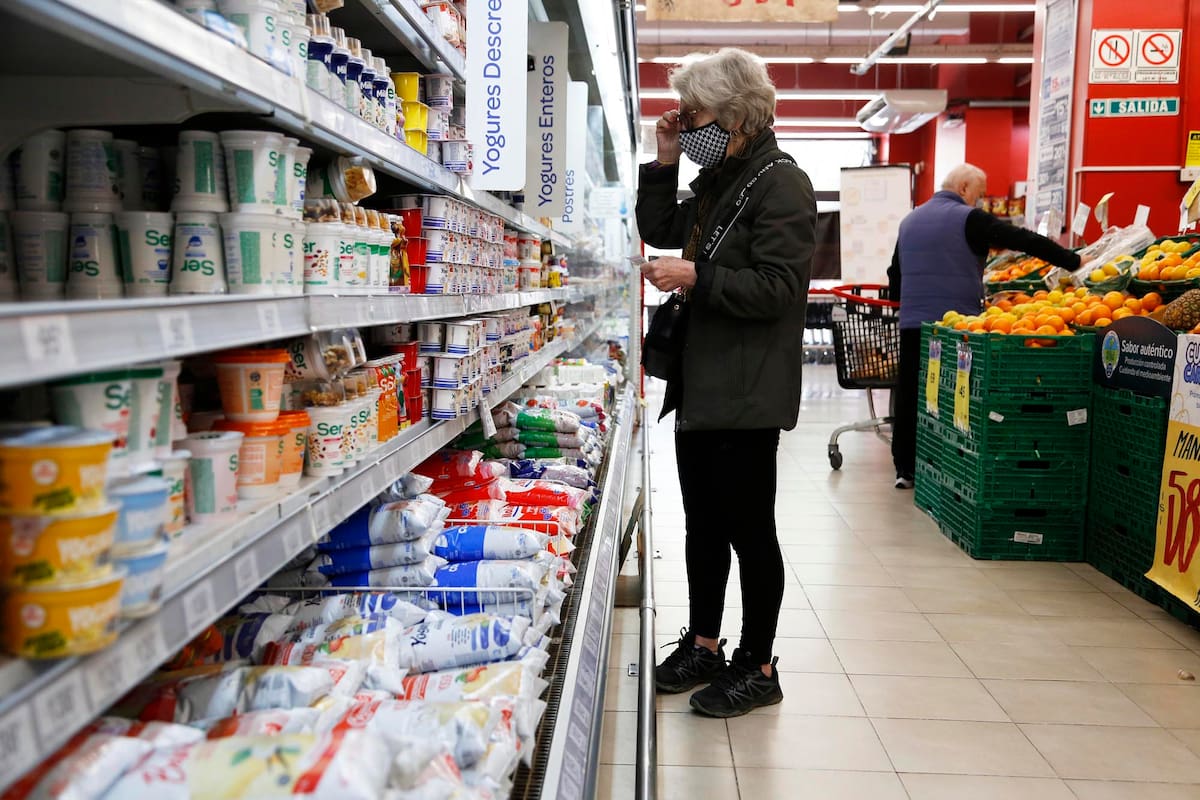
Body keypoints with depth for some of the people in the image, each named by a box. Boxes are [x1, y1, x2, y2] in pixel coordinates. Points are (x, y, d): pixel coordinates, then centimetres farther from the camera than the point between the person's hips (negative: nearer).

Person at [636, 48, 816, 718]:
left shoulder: (781, 184, -12)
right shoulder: (720, 181, 16)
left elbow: (778, 287, -19)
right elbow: (661, 231, 22)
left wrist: (695, 279, -21)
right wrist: (665, 163, 11)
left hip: (747, 393, -9)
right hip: (701, 384, 9)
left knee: (749, 527, 1)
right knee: (703, 522, 16)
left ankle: (758, 668, 17)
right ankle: (704, 646, 31)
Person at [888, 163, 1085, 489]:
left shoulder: (910, 220, 15)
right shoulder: (969, 219, -5)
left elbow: (894, 280, 22)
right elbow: (1023, 240, -10)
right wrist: (1073, 262, -5)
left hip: (912, 323, 5)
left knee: (909, 395, 7)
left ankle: (905, 468, 11)